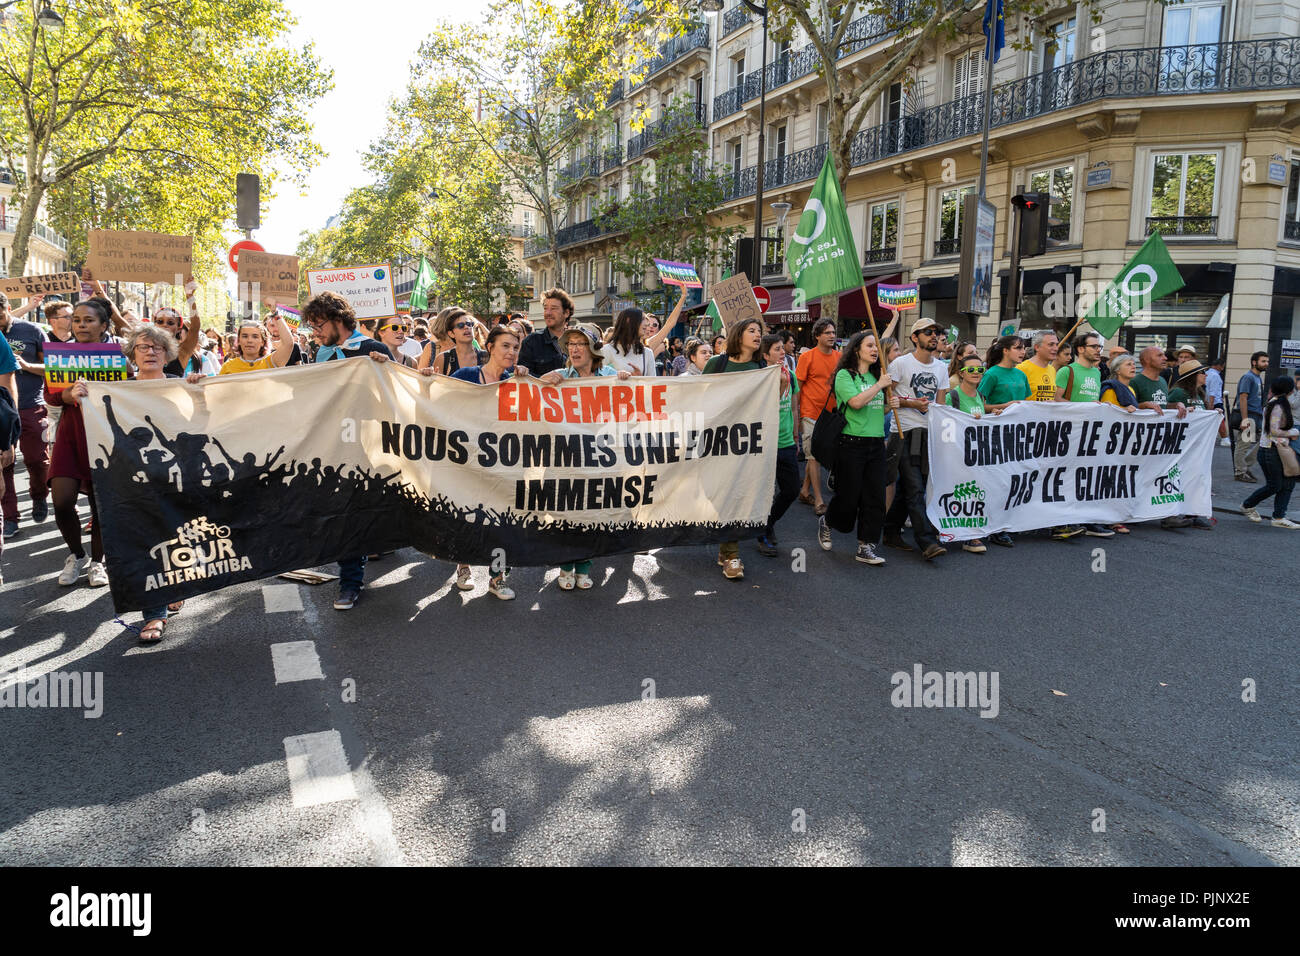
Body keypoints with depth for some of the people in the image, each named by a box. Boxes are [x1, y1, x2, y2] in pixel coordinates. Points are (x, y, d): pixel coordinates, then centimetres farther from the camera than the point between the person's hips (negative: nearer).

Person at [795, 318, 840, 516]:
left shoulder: (839, 357, 6)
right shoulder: (807, 357, -7)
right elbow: (797, 388, -4)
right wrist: (796, 417, -6)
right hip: (811, 414, -5)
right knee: (814, 456, -3)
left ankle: (805, 491, 26)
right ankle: (819, 501, -1)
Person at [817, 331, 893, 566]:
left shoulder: (875, 376, 16)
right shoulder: (845, 375, -5)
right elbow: (856, 402, -20)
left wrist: (889, 405, 5)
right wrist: (880, 385, -11)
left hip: (876, 443, 6)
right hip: (852, 443, -6)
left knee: (875, 497, 2)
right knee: (848, 496, 0)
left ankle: (866, 547, 9)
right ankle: (826, 523, 31)